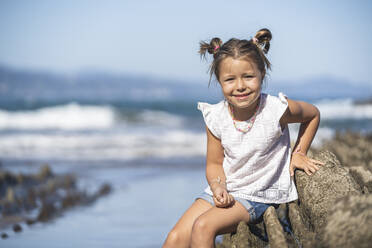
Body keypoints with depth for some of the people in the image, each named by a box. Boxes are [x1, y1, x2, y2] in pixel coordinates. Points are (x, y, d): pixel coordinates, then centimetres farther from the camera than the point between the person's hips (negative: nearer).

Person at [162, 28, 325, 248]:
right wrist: (218, 186, -17)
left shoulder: (276, 109, -17)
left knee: (203, 226, -26)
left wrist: (299, 153, 0)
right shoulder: (216, 117, -7)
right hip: (226, 190, 4)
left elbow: (313, 114, 4)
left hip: (261, 194, -4)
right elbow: (215, 163, 4)